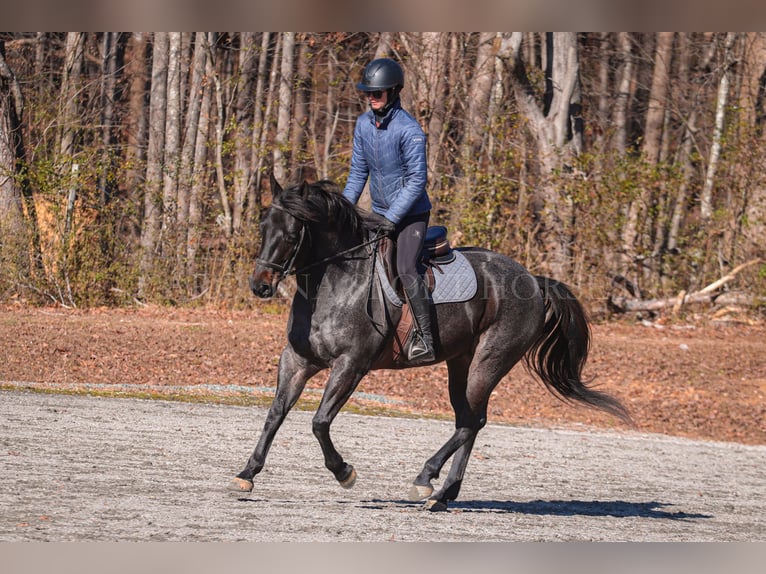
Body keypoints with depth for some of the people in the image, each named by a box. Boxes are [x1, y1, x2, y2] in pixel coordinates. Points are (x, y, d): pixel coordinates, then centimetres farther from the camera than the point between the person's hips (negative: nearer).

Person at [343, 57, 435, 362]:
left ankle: (425, 339, -20)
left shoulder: (408, 129, -20)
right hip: (380, 213, 8)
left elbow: (417, 179, -21)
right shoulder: (364, 124, 1)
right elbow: (358, 171, 10)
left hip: (411, 214, -8)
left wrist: (392, 218, -23)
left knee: (406, 269, -23)